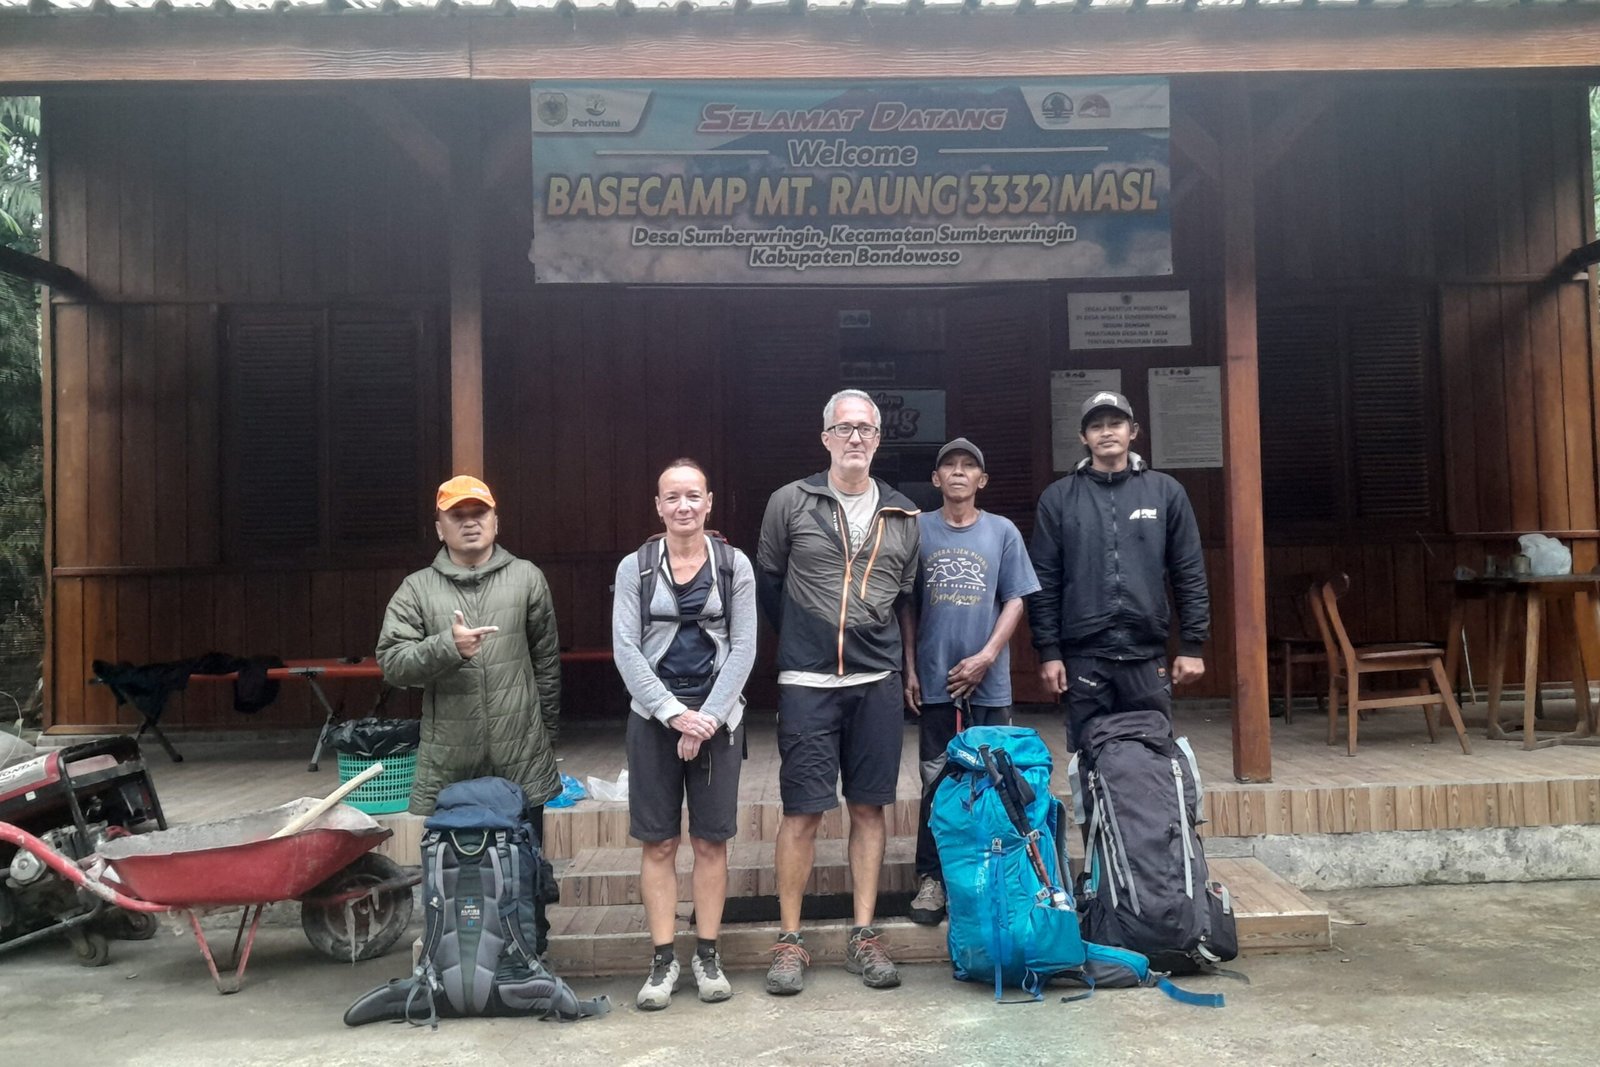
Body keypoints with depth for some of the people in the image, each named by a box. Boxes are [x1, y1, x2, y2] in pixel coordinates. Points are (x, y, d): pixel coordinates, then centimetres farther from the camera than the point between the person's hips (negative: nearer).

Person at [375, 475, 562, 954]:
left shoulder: (526, 578, 5)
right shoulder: (417, 590, 3)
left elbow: (547, 660, 9)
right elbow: (391, 662, -6)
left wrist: (547, 727, 10)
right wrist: (448, 647, -22)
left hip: (521, 762, 0)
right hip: (448, 766, 0)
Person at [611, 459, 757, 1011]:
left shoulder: (734, 566, 2)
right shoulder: (635, 567, 2)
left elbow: (743, 648, -1)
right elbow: (625, 648, -4)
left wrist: (708, 718, -11)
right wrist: (674, 713, -12)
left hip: (717, 716, 0)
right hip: (654, 717, 0)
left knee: (711, 841, 6)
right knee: (658, 843, 4)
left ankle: (707, 956, 19)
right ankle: (663, 960, 15)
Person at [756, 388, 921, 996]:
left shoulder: (902, 516, 9)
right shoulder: (791, 503, 0)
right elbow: (767, 583, 8)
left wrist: (884, 649, 12)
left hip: (876, 683, 3)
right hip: (807, 684, -3)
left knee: (869, 808, 7)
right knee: (802, 811, -1)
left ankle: (863, 938, 18)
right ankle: (790, 942, 12)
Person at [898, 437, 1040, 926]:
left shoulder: (1003, 531, 4)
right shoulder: (918, 529, 4)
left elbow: (1014, 601, 3)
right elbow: (907, 605, 6)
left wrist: (986, 656, -8)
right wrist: (910, 668, 1)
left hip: (989, 679, 1)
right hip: (934, 678, 0)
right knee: (937, 780, 5)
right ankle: (931, 878, 14)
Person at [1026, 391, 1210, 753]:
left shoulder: (1166, 492, 6)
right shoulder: (1058, 498, 4)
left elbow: (1190, 574, 5)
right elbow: (1044, 582, 2)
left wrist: (1192, 645, 1)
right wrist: (1048, 651, -3)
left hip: (1147, 654, 1)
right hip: (1083, 655, 0)